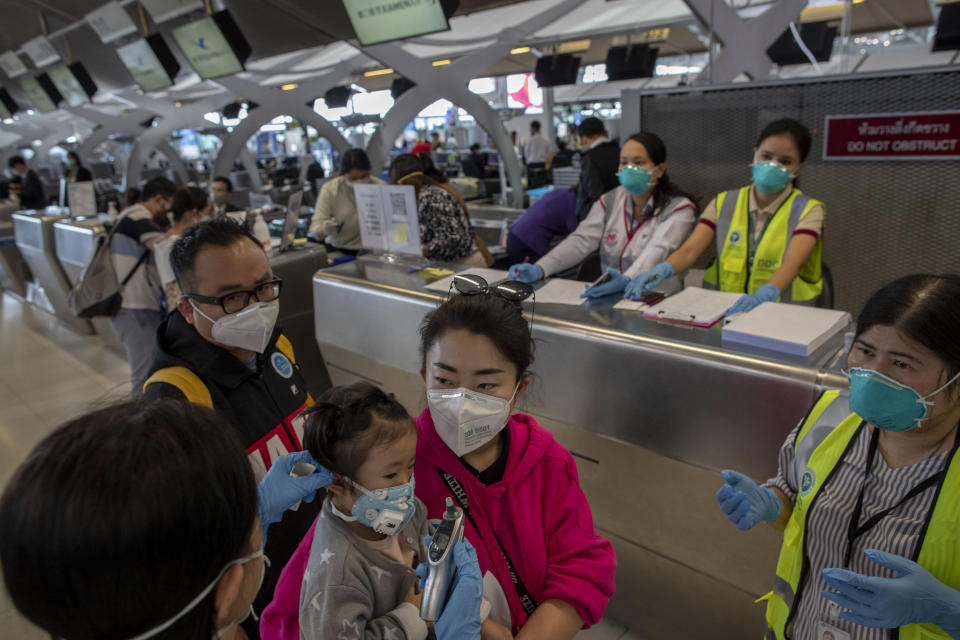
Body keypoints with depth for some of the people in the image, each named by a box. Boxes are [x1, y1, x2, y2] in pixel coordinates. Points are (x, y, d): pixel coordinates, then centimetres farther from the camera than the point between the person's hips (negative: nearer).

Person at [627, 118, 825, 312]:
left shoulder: (808, 210, -1)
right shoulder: (724, 203, 7)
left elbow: (792, 263, -20)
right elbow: (689, 250, -8)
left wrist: (765, 294, -43)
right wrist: (662, 269, -31)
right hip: (723, 310, 2)